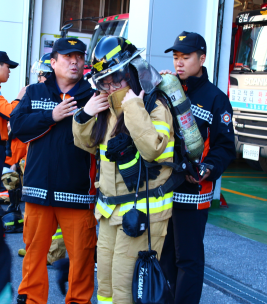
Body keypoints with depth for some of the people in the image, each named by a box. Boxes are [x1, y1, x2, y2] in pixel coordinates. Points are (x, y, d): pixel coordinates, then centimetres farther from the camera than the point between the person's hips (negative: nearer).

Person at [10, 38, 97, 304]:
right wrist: (51, 116, -10)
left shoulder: (92, 96, 4)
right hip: (38, 189, 2)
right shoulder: (35, 92, 11)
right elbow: (17, 125, -2)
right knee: (34, 249, 11)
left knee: (82, 253, 1)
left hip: (77, 191, -2)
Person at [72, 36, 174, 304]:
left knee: (125, 280, -6)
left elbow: (152, 149, -29)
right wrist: (85, 116, 2)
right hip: (110, 208, 8)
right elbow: (88, 144, 19)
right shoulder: (107, 107, 9)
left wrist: (134, 108, -26)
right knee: (105, 274, 16)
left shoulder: (155, 107, -13)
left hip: (143, 209, -8)